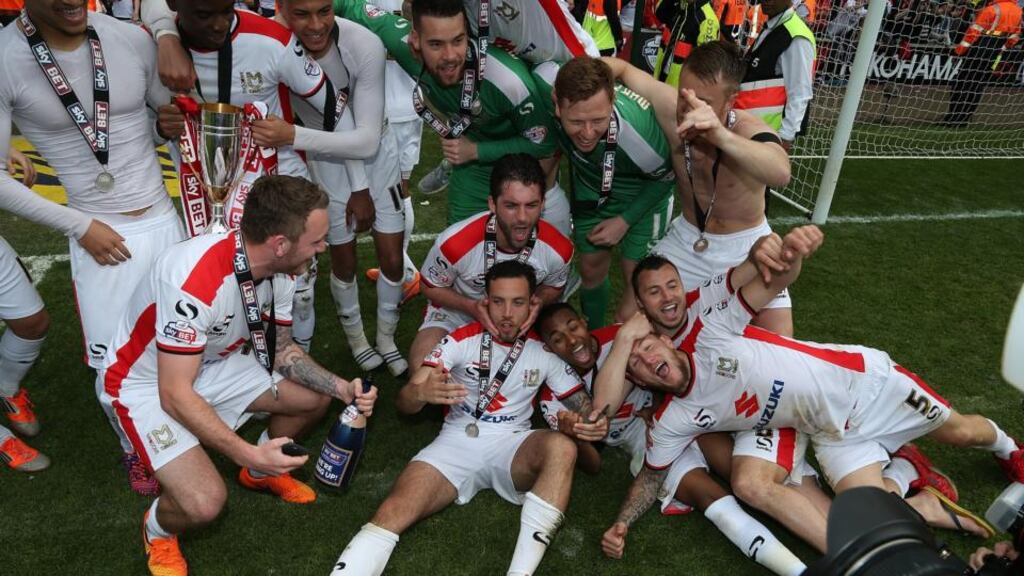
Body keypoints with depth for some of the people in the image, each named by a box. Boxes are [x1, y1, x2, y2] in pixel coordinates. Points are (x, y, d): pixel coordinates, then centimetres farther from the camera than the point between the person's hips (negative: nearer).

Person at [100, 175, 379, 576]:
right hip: (146, 381, -7)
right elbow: (175, 394, -31)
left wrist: (343, 388, -12)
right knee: (205, 502, -24)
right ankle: (158, 530, 13)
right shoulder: (195, 280, -37)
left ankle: (262, 473, 28)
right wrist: (245, 452, -35)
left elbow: (281, 349, 1)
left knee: (317, 396, 0)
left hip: (214, 362, 7)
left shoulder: (280, 271, -13)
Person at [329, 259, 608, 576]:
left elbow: (584, 406, 7)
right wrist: (422, 393, -32)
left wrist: (596, 423, -19)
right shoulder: (462, 340, 0)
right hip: (457, 443, 0)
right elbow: (404, 402, -6)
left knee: (561, 447, -33)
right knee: (391, 514, -27)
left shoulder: (545, 351, 5)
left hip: (511, 447, 1)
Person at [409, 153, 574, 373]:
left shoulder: (559, 249, -23)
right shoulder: (454, 243, -33)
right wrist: (472, 307, -30)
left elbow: (553, 288, 2)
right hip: (457, 311, -2)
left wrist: (536, 303, -23)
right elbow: (431, 288, -11)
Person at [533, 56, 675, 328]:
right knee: (591, 269, 18)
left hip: (643, 194, -3)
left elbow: (664, 178, -17)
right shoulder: (546, 80, -37)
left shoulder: (638, 130, -42)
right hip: (591, 187, 3)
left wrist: (624, 221, -13)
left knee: (637, 280, 2)